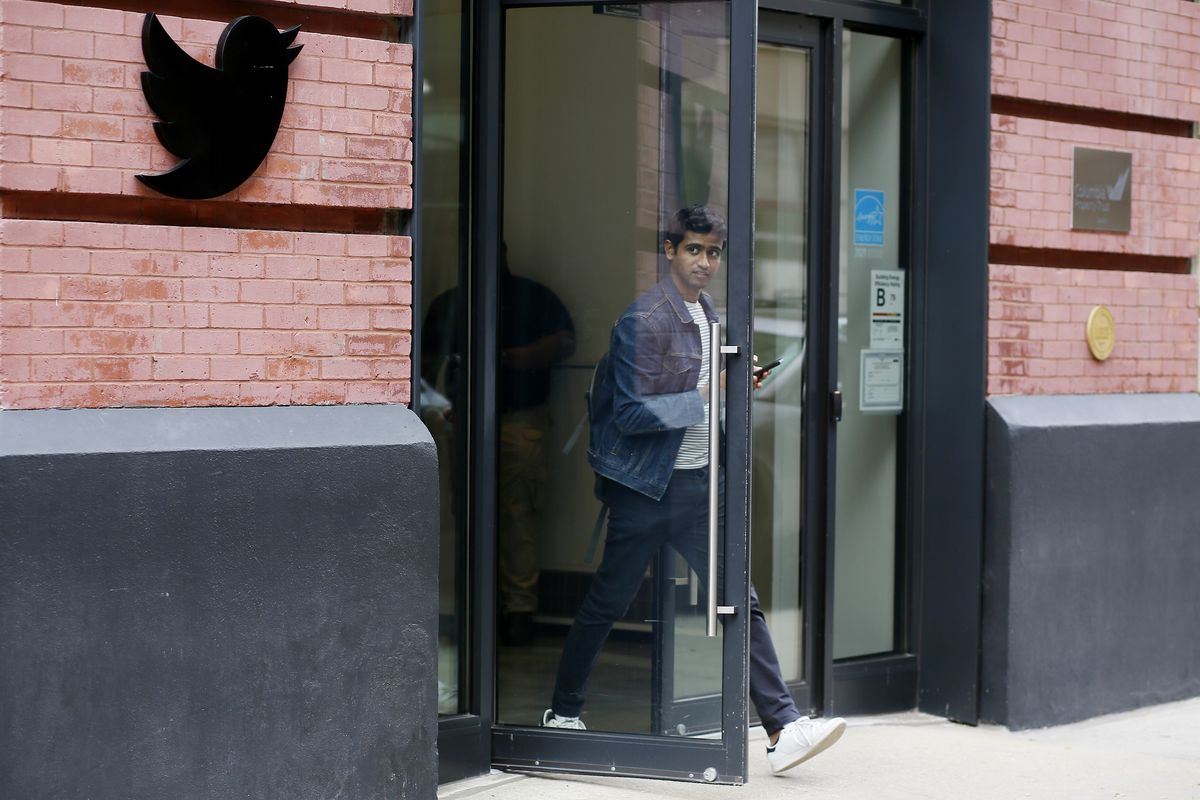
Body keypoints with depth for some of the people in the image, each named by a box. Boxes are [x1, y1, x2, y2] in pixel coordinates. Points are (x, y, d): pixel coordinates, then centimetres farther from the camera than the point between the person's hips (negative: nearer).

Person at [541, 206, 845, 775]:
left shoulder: (706, 312, 13)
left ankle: (782, 727, -5)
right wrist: (704, 396, -23)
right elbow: (630, 413, -19)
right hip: (647, 488, -7)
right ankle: (563, 712, 25)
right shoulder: (645, 319, -14)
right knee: (608, 602, 6)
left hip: (694, 482, 7)